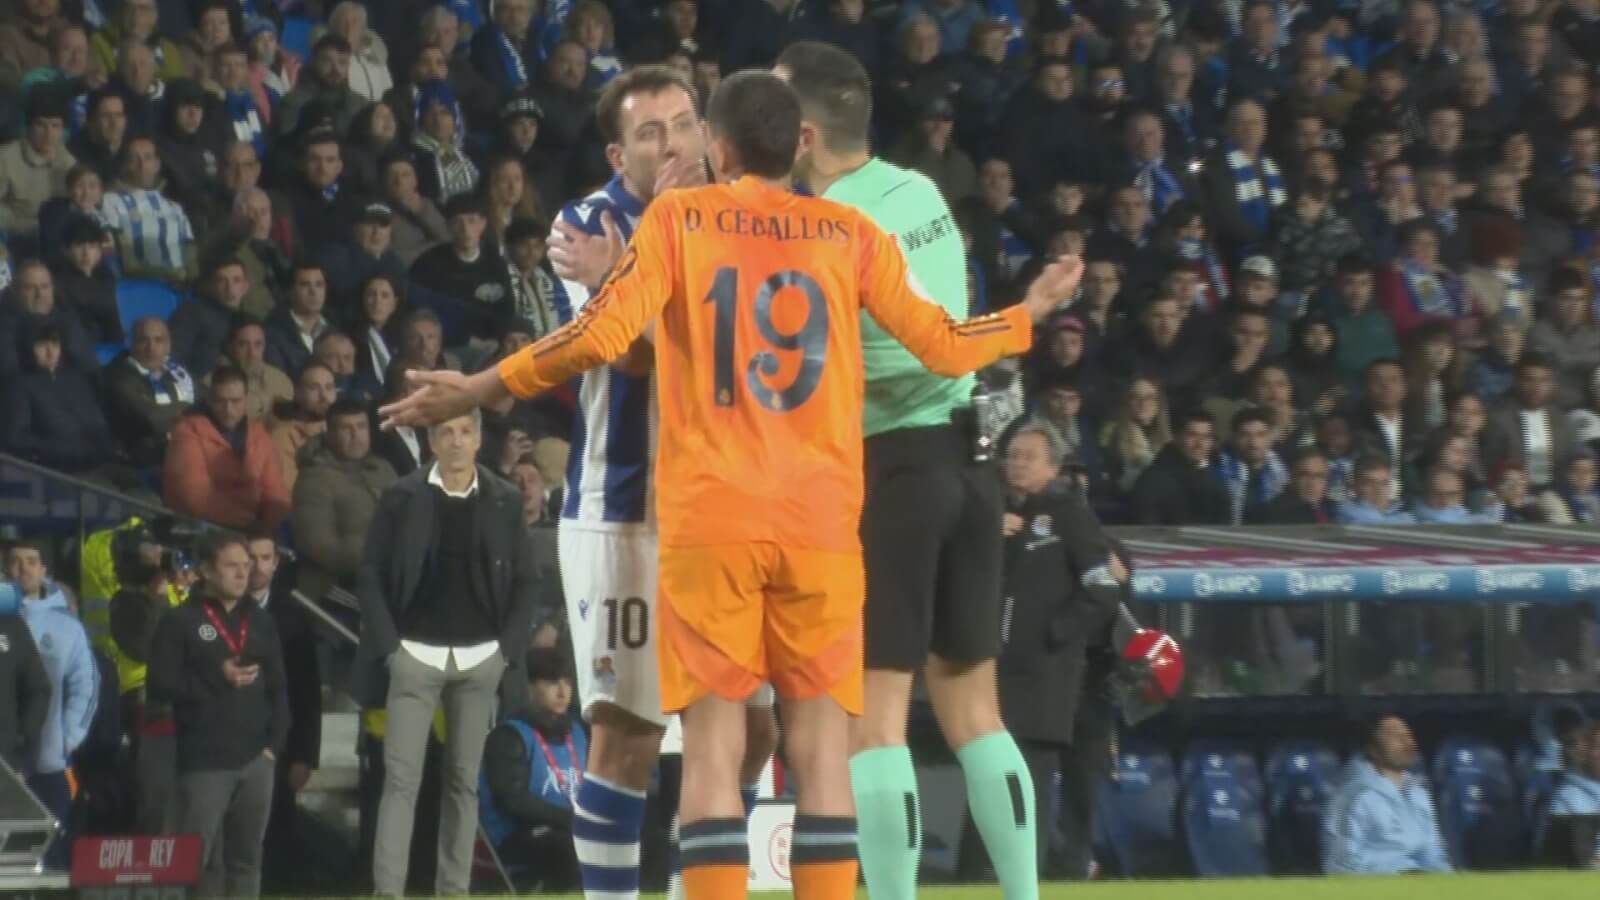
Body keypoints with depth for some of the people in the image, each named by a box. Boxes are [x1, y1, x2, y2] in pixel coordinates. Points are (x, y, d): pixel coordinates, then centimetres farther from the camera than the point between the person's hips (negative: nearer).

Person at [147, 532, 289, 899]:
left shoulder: (261, 622, 15)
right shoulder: (181, 622, 0)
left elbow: (278, 689, 15)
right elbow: (161, 687, -7)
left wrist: (274, 743, 3)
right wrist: (216, 678, -15)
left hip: (256, 761, 5)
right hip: (204, 763, -5)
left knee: (246, 858, 7)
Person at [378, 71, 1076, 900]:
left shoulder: (677, 218, 4)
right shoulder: (850, 233, 8)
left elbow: (603, 335, -7)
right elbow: (943, 346, 9)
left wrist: (477, 391, 2)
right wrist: (1031, 313, 28)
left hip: (708, 521, -1)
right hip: (820, 523, 1)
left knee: (713, 740, -2)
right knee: (821, 741, 2)